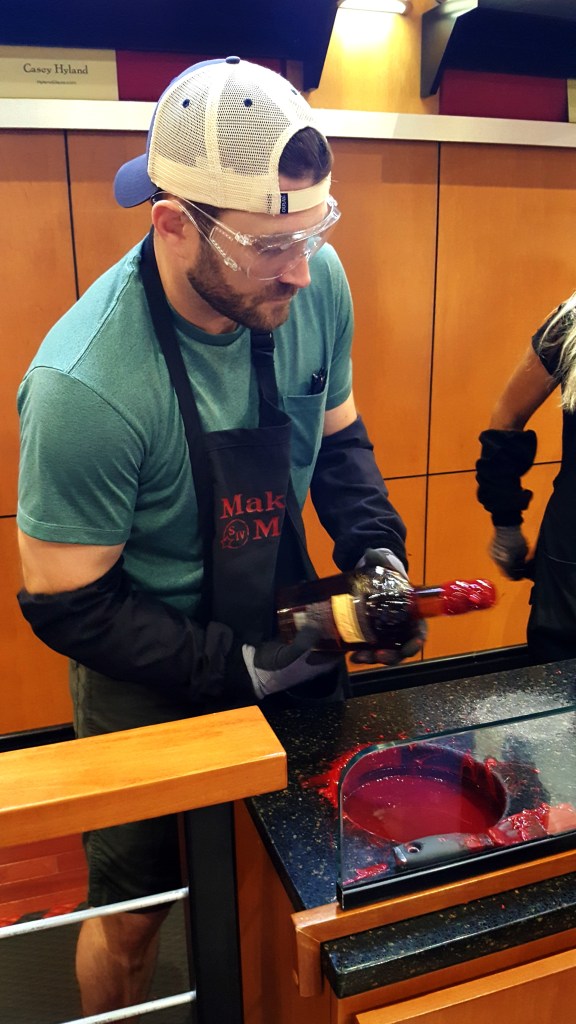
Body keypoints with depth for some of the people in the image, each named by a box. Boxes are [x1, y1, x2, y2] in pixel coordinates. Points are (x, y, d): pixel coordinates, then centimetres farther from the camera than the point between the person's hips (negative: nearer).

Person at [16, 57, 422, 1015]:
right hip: (152, 681, -4)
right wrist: (238, 669, -22)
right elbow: (67, 605, -20)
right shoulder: (86, 386, -31)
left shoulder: (317, 286, -14)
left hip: (286, 630, 5)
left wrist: (376, 544, -13)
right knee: (131, 914, 17)